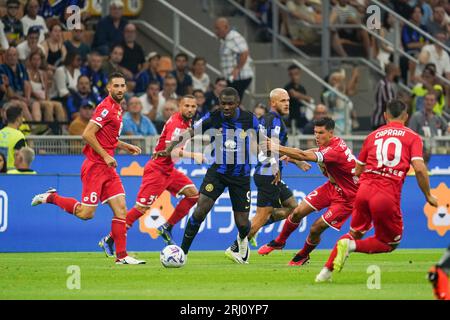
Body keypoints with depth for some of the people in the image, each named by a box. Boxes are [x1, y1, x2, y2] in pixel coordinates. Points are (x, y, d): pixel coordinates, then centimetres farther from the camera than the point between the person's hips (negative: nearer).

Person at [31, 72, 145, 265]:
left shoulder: (117, 108, 16)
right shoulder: (107, 108, -13)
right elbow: (87, 134, -20)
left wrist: (125, 147, 16)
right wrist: (105, 156, -19)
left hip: (108, 169, 9)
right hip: (95, 167, -9)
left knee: (121, 209, -1)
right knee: (86, 213, -8)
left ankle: (122, 256, 0)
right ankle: (51, 198, 13)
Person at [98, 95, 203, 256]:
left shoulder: (187, 123, 9)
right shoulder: (175, 123, -20)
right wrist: (193, 155, -37)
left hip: (169, 169, 9)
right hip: (156, 169, -9)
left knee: (193, 193, -3)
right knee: (141, 208, -11)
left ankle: (167, 227, 6)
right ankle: (109, 240, -2)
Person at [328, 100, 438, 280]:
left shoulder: (372, 135, 17)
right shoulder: (413, 137, 7)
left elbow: (358, 171, 19)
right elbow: (419, 168, -6)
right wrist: (428, 195, 5)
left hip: (364, 190, 4)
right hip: (388, 196, -4)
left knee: (355, 233, 24)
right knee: (390, 243, 13)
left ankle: (326, 271, 11)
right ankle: (352, 246, -11)